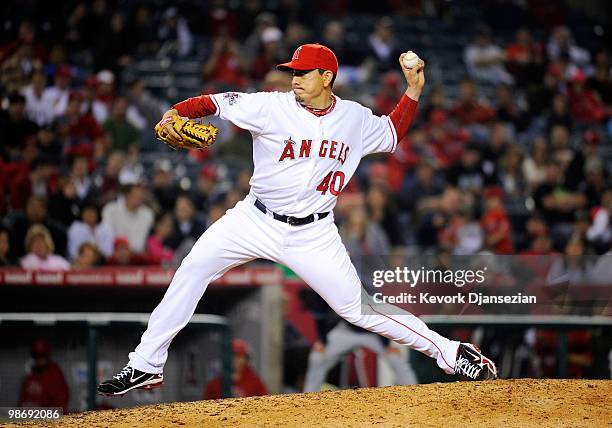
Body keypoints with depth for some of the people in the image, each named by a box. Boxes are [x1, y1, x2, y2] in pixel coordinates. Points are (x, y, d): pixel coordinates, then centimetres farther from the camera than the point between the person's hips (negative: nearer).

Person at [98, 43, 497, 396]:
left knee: (358, 307, -6)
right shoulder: (272, 106, -9)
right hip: (256, 220, 0)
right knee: (192, 269, -13)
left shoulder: (356, 118, 0)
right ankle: (145, 367, -6)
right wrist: (175, 113, -31)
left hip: (313, 234, 0)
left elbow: (392, 134, 19)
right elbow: (214, 102, -12)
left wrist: (414, 90, 7)